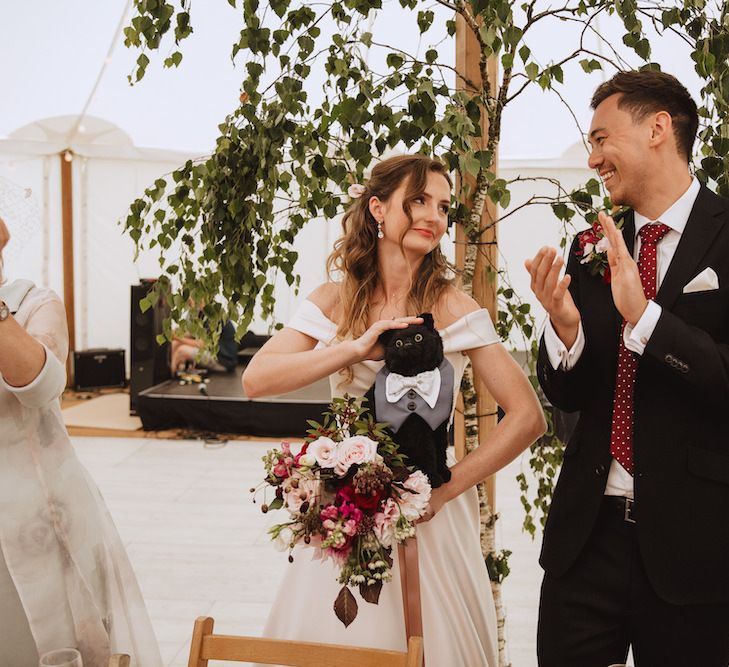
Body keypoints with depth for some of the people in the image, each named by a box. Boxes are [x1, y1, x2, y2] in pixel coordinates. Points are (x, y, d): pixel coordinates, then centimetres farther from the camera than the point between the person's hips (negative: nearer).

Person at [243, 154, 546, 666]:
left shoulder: (452, 308, -7)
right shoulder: (335, 301, 0)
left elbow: (527, 418, -11)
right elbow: (256, 379, -12)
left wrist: (445, 489, -14)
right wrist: (355, 347, -22)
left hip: (424, 516, -2)